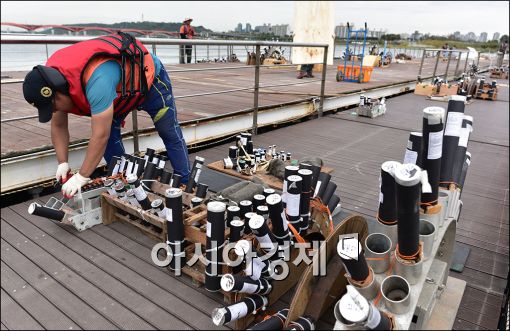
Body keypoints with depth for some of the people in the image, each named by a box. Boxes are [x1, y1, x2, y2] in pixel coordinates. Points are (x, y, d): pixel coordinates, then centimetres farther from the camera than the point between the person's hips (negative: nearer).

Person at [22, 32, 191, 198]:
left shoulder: (96, 80, -44)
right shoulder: (53, 80, -17)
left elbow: (100, 136, -42)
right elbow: (58, 127, -7)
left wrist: (81, 178, -34)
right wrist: (63, 163, -16)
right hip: (120, 84, 7)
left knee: (170, 134, 0)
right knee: (109, 130, -6)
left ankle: (186, 184, 10)